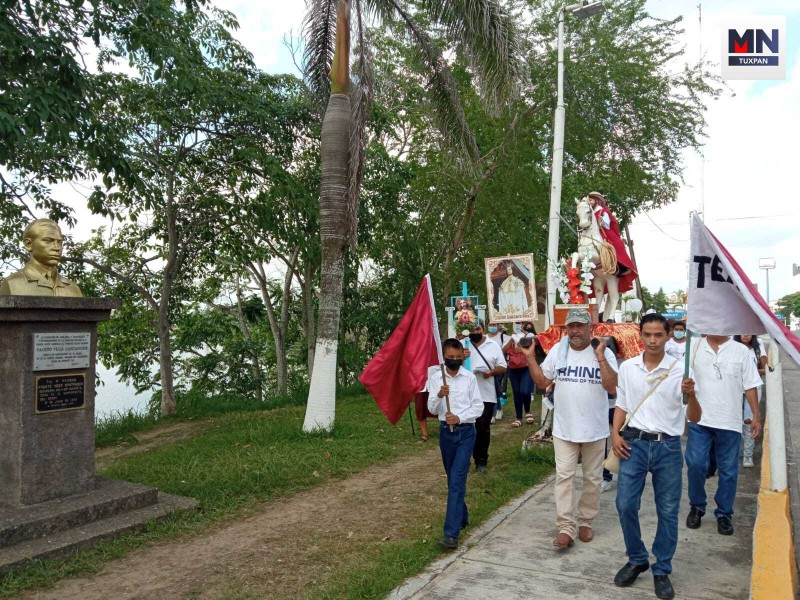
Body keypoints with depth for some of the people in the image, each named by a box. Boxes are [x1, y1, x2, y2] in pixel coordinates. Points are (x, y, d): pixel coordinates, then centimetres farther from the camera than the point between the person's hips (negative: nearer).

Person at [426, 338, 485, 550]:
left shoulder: (470, 378, -4)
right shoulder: (435, 378, -1)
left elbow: (478, 407, -3)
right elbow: (432, 409, -3)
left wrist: (460, 418, -18)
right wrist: (439, 395, -23)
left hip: (466, 431, -3)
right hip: (446, 431, 3)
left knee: (457, 480, -11)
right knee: (453, 479, 15)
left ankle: (451, 533, -12)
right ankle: (462, 517, 35)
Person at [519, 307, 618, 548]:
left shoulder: (604, 353, -8)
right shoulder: (557, 350, 1)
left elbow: (612, 387, -18)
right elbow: (542, 381, 5)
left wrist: (600, 357, -24)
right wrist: (530, 357, -5)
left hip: (595, 429, -1)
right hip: (564, 428, 1)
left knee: (592, 478, 12)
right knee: (564, 476, -1)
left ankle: (585, 521, 29)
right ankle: (566, 527, 4)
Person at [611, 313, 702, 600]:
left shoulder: (680, 369, -7)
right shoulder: (627, 367, 1)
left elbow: (694, 418, -7)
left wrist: (691, 395, -27)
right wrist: (615, 434, 0)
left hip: (668, 447, -1)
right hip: (634, 443, 2)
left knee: (668, 512, 8)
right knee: (625, 505, 3)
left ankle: (662, 570, 26)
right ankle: (636, 560, 26)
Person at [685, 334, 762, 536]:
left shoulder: (741, 351, 2)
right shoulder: (695, 348, 2)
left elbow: (750, 386, 3)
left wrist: (756, 417, 0)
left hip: (730, 421, 0)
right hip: (699, 420, 0)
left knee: (728, 470, 8)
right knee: (695, 464, -1)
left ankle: (724, 514, 24)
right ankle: (696, 507, 20)